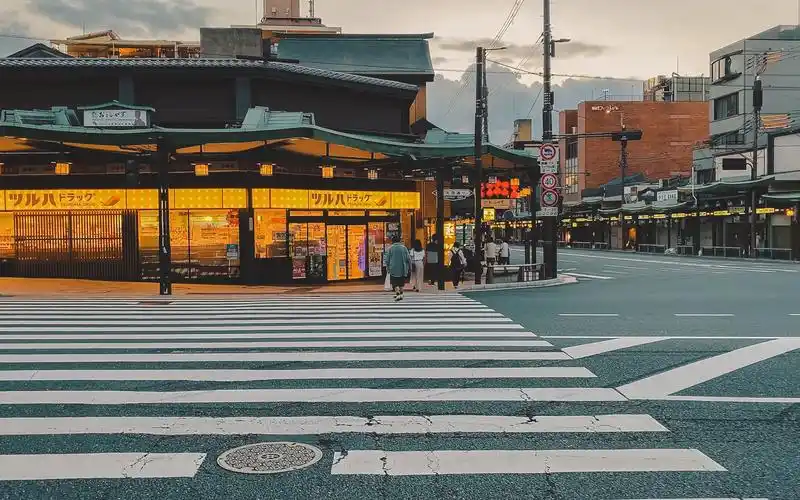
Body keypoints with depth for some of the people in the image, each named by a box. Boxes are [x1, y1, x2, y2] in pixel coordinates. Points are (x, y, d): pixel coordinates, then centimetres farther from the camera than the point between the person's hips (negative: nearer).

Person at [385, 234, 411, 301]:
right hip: (403, 269, 2)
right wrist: (409, 268, 9)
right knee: (402, 282, 17)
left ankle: (398, 294, -11)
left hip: (394, 269, -2)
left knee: (395, 283, 3)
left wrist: (388, 268, 12)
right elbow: (408, 259, 0)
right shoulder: (403, 247, -1)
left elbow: (387, 260, 1)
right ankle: (400, 294, 20)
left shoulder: (390, 248, -4)